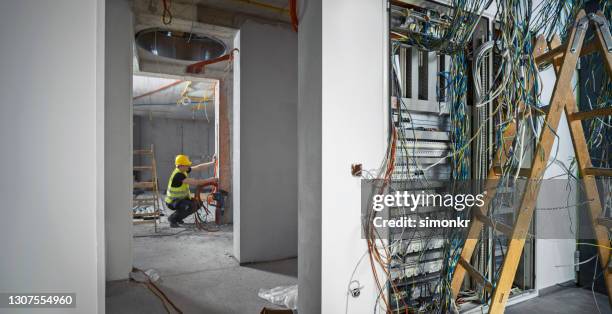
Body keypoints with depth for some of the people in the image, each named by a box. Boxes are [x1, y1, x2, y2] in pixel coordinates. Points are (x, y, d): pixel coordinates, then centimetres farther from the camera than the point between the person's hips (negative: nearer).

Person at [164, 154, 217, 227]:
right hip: (172, 202, -9)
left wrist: (212, 163, -2)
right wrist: (209, 180, -25)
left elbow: (199, 168, 1)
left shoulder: (184, 170, -2)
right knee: (191, 206, -31)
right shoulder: (178, 175, -28)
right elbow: (195, 182, -31)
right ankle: (172, 219, -8)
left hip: (181, 198, 9)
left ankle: (178, 218, 17)